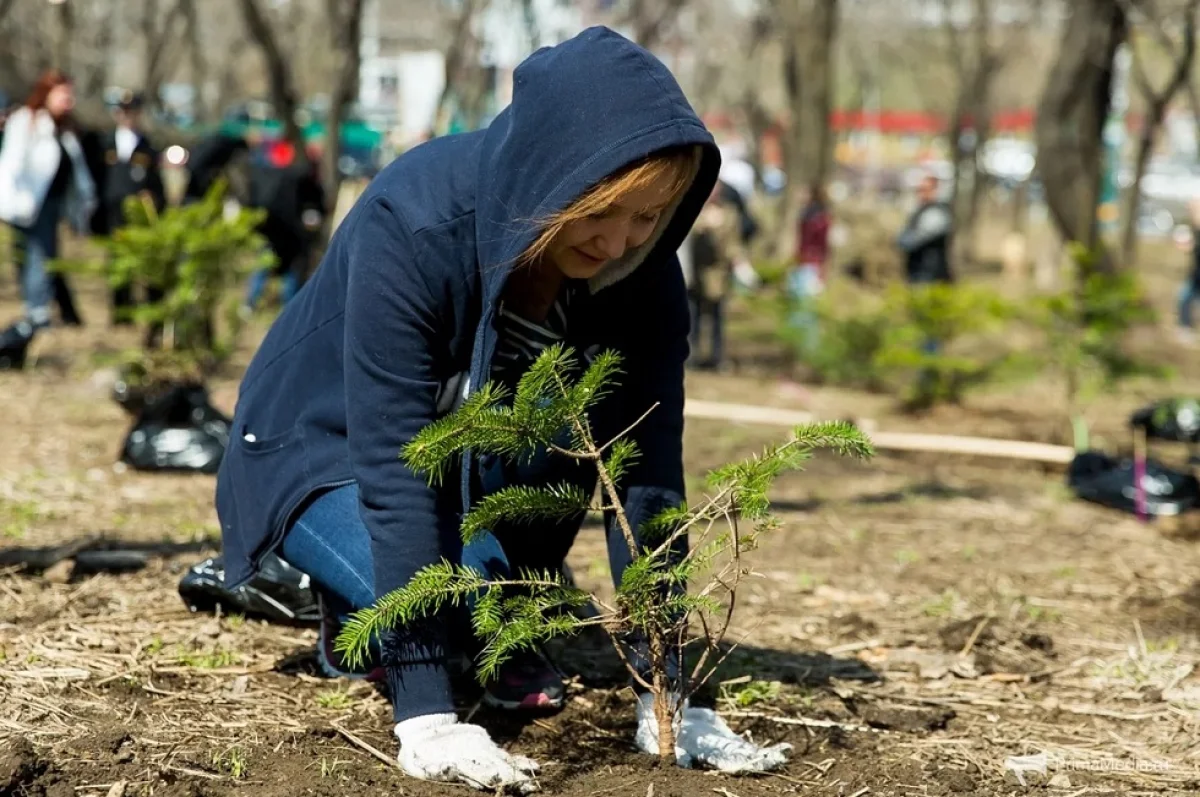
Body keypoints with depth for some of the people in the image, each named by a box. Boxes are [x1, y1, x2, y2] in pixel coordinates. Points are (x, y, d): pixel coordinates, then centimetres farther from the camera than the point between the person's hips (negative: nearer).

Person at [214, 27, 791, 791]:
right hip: (322, 449, -4)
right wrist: (427, 715, -42)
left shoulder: (639, 271, -20)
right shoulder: (412, 224, -35)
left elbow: (644, 471, -21)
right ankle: (355, 612, 1)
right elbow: (394, 468, -38)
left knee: (593, 418, -27)